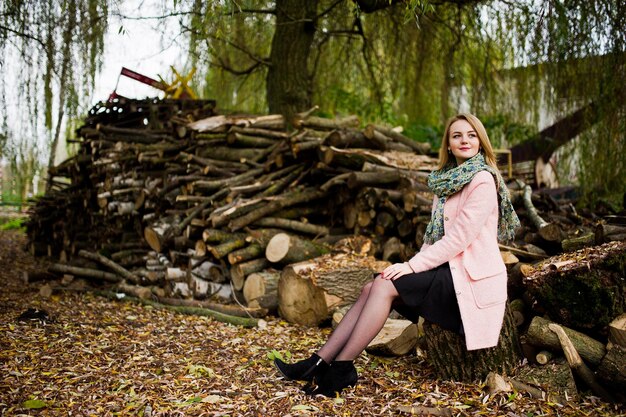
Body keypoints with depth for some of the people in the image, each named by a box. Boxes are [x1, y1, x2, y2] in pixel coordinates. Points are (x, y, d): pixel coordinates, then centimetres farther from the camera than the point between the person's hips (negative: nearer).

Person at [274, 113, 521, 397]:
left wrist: (412, 266, -18)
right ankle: (318, 363, -11)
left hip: (468, 277, -8)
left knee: (384, 285, -21)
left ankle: (341, 368, -16)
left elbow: (460, 237, -18)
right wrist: (413, 265, -3)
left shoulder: (483, 180, -11)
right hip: (447, 267, 8)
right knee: (371, 288, -9)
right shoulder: (449, 179, 16)